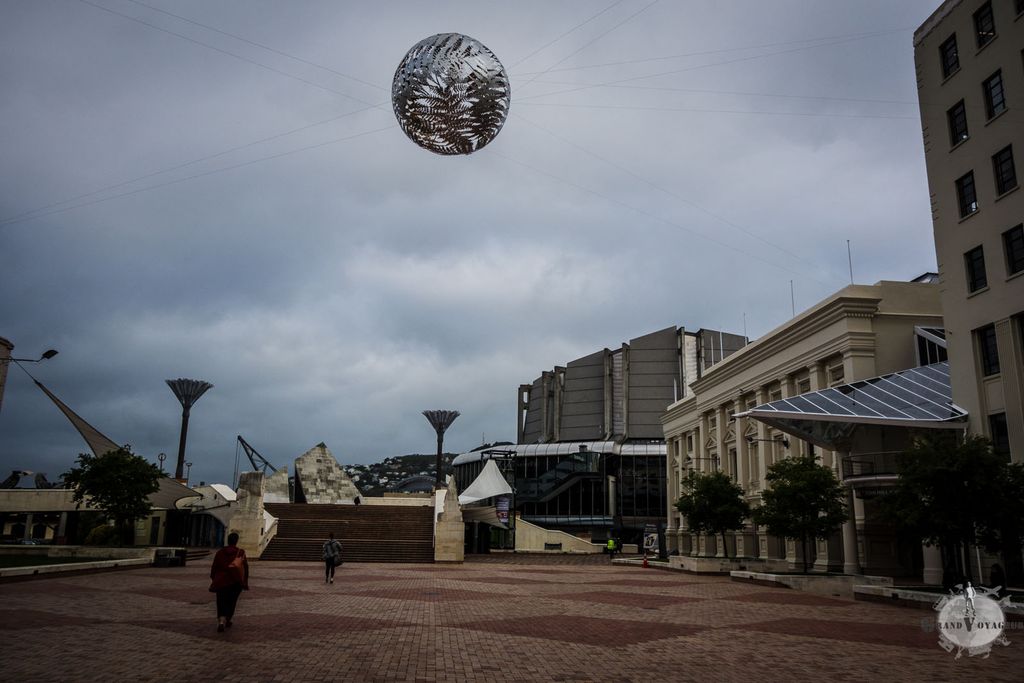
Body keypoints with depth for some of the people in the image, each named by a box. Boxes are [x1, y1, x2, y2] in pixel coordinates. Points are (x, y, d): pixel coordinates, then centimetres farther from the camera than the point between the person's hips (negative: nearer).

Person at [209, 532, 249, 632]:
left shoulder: (220, 552, 1)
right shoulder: (241, 553, -2)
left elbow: (214, 567, 5)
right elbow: (246, 567, 1)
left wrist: (213, 579, 18)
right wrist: (245, 581, 12)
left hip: (221, 581, 0)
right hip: (236, 582, 0)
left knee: (222, 602, 0)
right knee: (231, 602, 17)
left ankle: (221, 621, -21)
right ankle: (227, 621, 26)